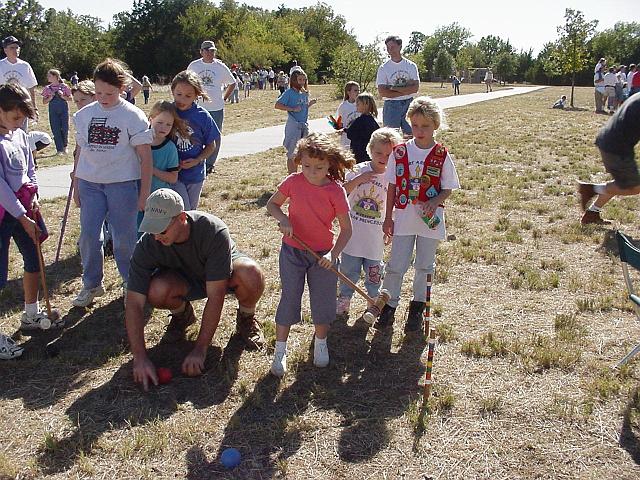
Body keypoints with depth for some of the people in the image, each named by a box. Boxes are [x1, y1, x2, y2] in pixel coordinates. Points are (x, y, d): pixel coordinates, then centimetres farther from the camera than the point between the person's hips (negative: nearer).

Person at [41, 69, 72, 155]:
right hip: (53, 110, 2)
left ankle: (64, 146, 23)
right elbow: (44, 102, 8)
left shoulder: (64, 86, 1)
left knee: (65, 129, 0)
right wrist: (50, 98, -10)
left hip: (64, 109, -2)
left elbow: (70, 98, 5)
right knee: (56, 130, 0)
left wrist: (63, 96, -12)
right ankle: (59, 149, 7)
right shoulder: (47, 88, 6)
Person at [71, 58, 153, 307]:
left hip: (123, 183, -3)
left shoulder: (133, 116, -6)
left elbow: (145, 157, -6)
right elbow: (80, 151, 13)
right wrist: (76, 186, 12)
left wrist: (144, 193, -8)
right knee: (88, 235, 1)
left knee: (124, 237, 3)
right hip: (89, 182, 4)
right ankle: (91, 284, 19)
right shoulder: (84, 114, 7)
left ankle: (130, 282, 24)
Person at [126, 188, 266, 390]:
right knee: (156, 291, -33)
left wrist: (199, 350, -36)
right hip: (184, 279, 2)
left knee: (252, 275, -37)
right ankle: (182, 313, 5)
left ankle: (246, 318, -3)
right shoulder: (147, 245, -28)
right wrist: (140, 357, -34)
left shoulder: (214, 231, -37)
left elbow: (215, 296, -36)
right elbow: (134, 304, -27)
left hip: (225, 272, -2)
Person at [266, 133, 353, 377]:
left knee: (323, 300, 11)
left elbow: (346, 229, -8)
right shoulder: (293, 182, -10)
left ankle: (320, 343, 36)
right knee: (289, 299, 5)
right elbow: (272, 204, 5)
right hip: (292, 251, 0)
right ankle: (280, 350, 19)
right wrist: (282, 218, -16)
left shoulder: (336, 191, -14)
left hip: (323, 254, 0)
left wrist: (333, 254, -21)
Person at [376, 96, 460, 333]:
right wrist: (388, 217, 3)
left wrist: (434, 203, -21)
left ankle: (417, 309, 29)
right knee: (396, 266, 4)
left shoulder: (442, 156, -6)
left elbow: (448, 189, -1)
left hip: (430, 219, 0)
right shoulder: (400, 152, -2)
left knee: (424, 266, 12)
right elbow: (392, 187, 3)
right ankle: (389, 306, 23)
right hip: (403, 217, 1)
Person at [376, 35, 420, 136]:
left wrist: (393, 88, -14)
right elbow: (382, 92, -11)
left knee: (411, 134, 3)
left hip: (408, 104, 2)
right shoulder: (383, 68, 0)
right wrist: (405, 90, -12)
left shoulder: (411, 66, 5)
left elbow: (415, 88, -7)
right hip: (391, 105, -2)